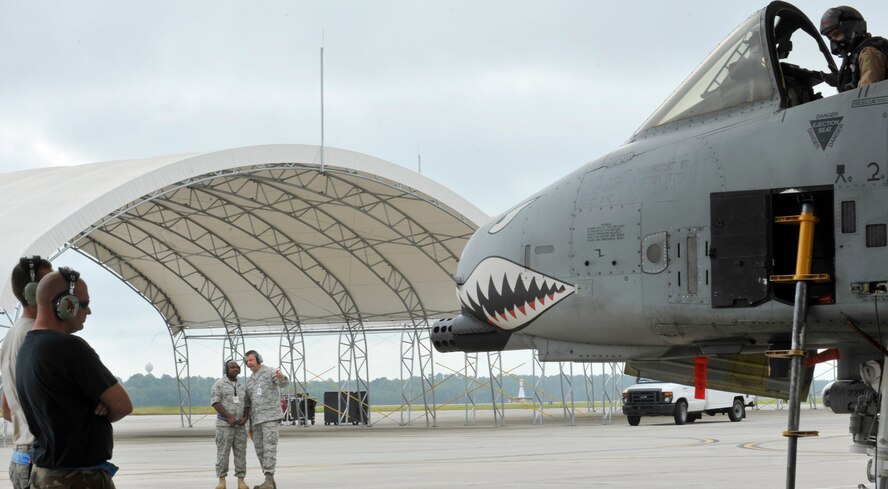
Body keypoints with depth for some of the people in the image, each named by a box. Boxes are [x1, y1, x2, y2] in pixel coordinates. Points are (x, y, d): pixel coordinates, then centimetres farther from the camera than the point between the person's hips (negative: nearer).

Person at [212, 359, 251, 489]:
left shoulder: (242, 386, 13)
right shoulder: (219, 384, -4)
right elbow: (215, 402, -13)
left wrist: (245, 418, -9)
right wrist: (229, 418, -20)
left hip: (240, 425, 4)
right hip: (224, 424, -4)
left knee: (240, 453, -1)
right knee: (223, 453, -5)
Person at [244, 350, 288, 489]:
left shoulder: (271, 372, -4)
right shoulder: (250, 381, 20)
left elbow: (284, 383, -26)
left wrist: (281, 376, -51)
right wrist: (251, 425, 20)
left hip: (271, 416, -8)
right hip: (257, 420, 8)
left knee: (269, 448, -16)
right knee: (260, 450, 7)